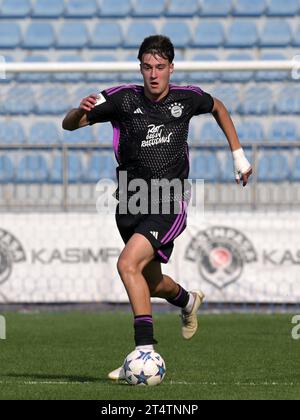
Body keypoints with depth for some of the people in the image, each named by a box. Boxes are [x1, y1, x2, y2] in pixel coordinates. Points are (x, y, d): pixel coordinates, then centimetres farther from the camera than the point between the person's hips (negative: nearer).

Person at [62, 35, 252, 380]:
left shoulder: (186, 98, -3)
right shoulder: (123, 99, -5)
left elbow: (218, 108, 21)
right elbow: (68, 125, -4)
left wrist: (238, 154, 21)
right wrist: (81, 111, -27)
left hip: (169, 204, -3)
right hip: (131, 203, 3)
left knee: (128, 264, -26)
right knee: (152, 284, 20)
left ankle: (145, 352, -26)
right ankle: (188, 300, 56)